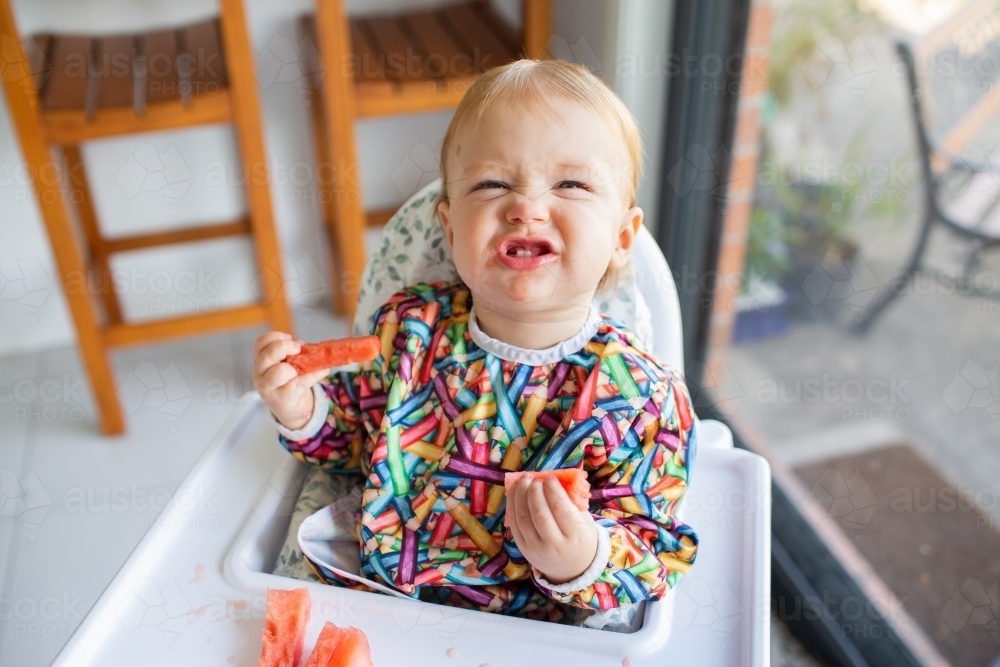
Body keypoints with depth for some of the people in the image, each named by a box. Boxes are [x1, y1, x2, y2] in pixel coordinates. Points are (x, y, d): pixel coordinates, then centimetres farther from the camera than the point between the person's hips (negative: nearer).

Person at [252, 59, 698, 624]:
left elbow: (658, 553, -11)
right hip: (368, 593, 1)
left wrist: (583, 561, -30)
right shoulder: (410, 326, -5)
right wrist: (306, 412, -9)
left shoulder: (641, 399, -15)